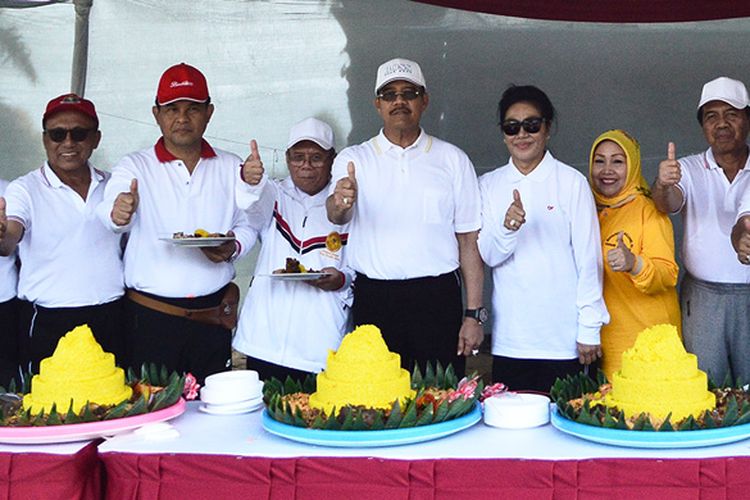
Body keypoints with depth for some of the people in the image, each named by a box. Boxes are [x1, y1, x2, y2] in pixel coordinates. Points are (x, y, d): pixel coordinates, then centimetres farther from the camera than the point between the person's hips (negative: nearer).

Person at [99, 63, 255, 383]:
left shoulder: (231, 167, 10)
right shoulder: (134, 167, 1)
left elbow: (247, 225, 15)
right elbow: (110, 214, -16)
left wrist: (234, 247, -8)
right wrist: (118, 214, -40)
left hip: (213, 316, 3)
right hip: (152, 317, -2)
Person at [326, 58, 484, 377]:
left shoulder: (453, 160, 7)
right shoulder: (353, 159, 8)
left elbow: (469, 241, 5)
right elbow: (336, 216, -12)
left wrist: (473, 315, -1)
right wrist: (339, 203, -36)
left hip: (437, 299, 0)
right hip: (374, 299, 0)